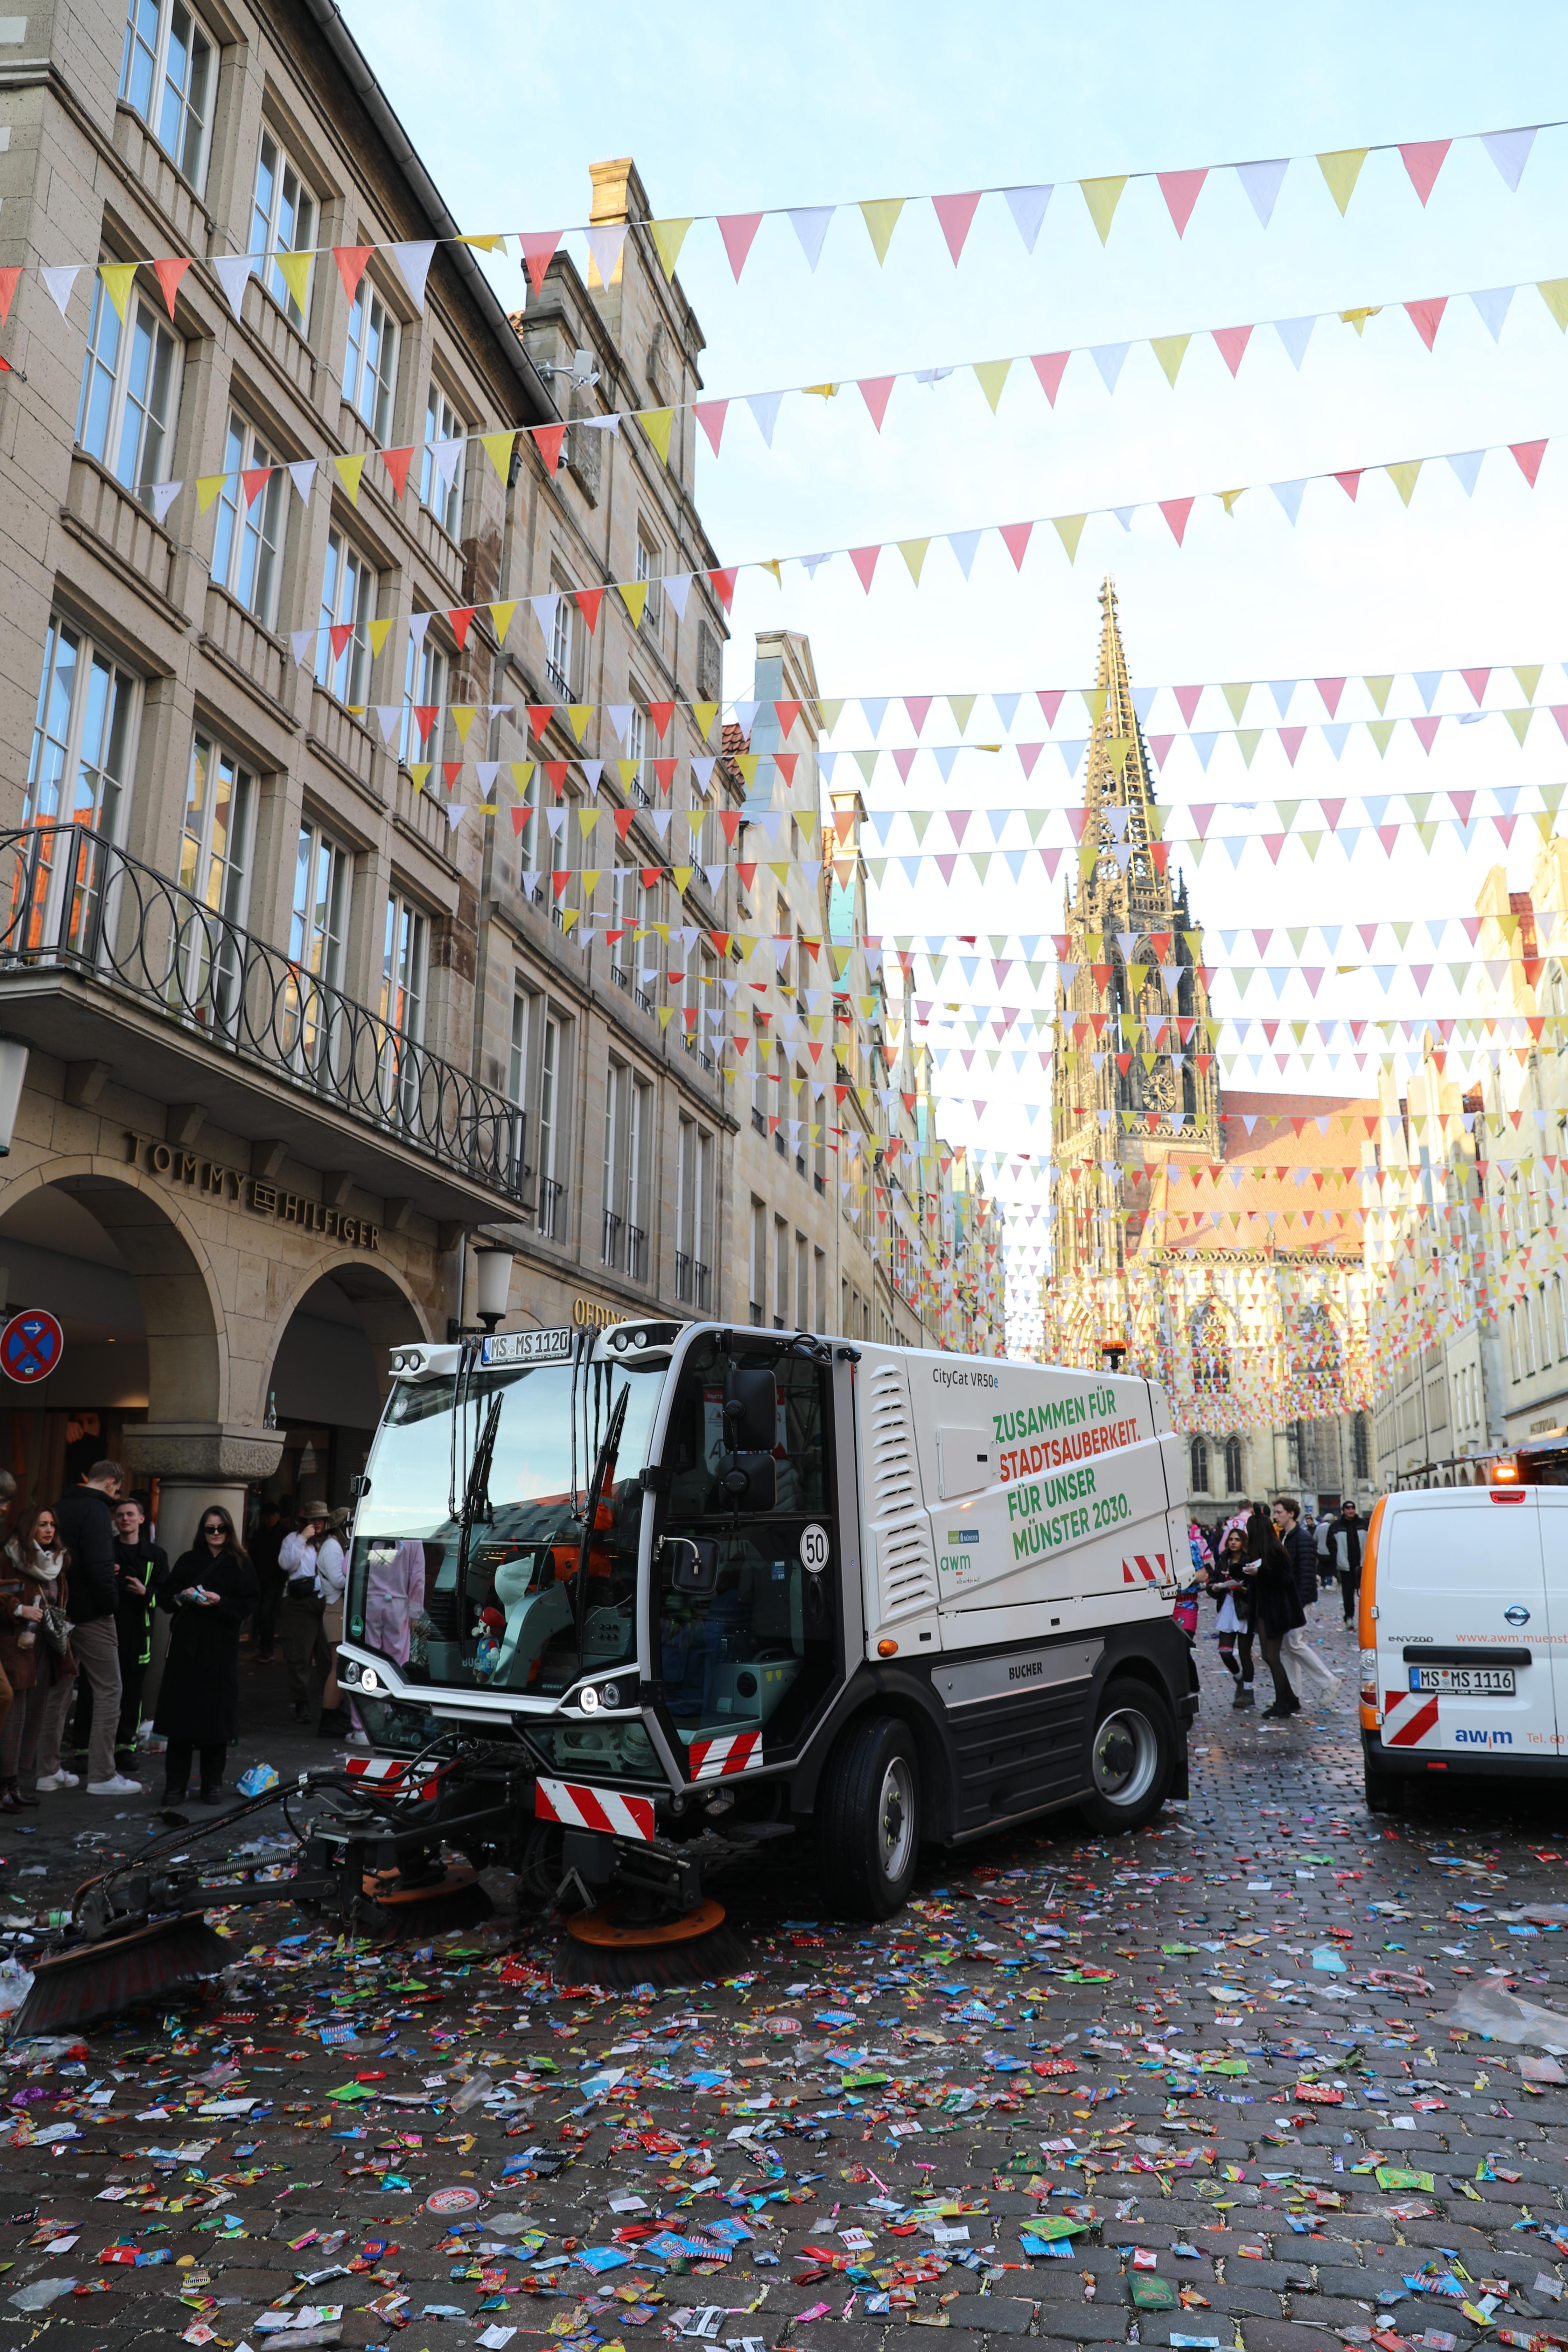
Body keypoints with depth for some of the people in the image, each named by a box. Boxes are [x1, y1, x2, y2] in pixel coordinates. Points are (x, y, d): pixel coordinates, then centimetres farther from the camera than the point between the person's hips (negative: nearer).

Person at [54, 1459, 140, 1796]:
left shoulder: (66, 1507, 13)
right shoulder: (96, 1510, -15)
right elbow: (99, 1565, -24)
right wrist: (112, 1601, -13)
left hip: (66, 1610, 9)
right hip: (91, 1614, -9)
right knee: (109, 1691, -4)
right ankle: (102, 1776, -4)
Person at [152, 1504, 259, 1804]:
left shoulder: (240, 1565, 6)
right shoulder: (188, 1561, 11)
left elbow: (247, 1605, 0)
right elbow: (164, 1596, 9)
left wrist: (220, 1602, -16)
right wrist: (182, 1597, -11)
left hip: (221, 1647, -1)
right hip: (186, 1645, 1)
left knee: (215, 1715, 1)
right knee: (180, 1711, -1)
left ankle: (212, 1784, 12)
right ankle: (176, 1784, 9)